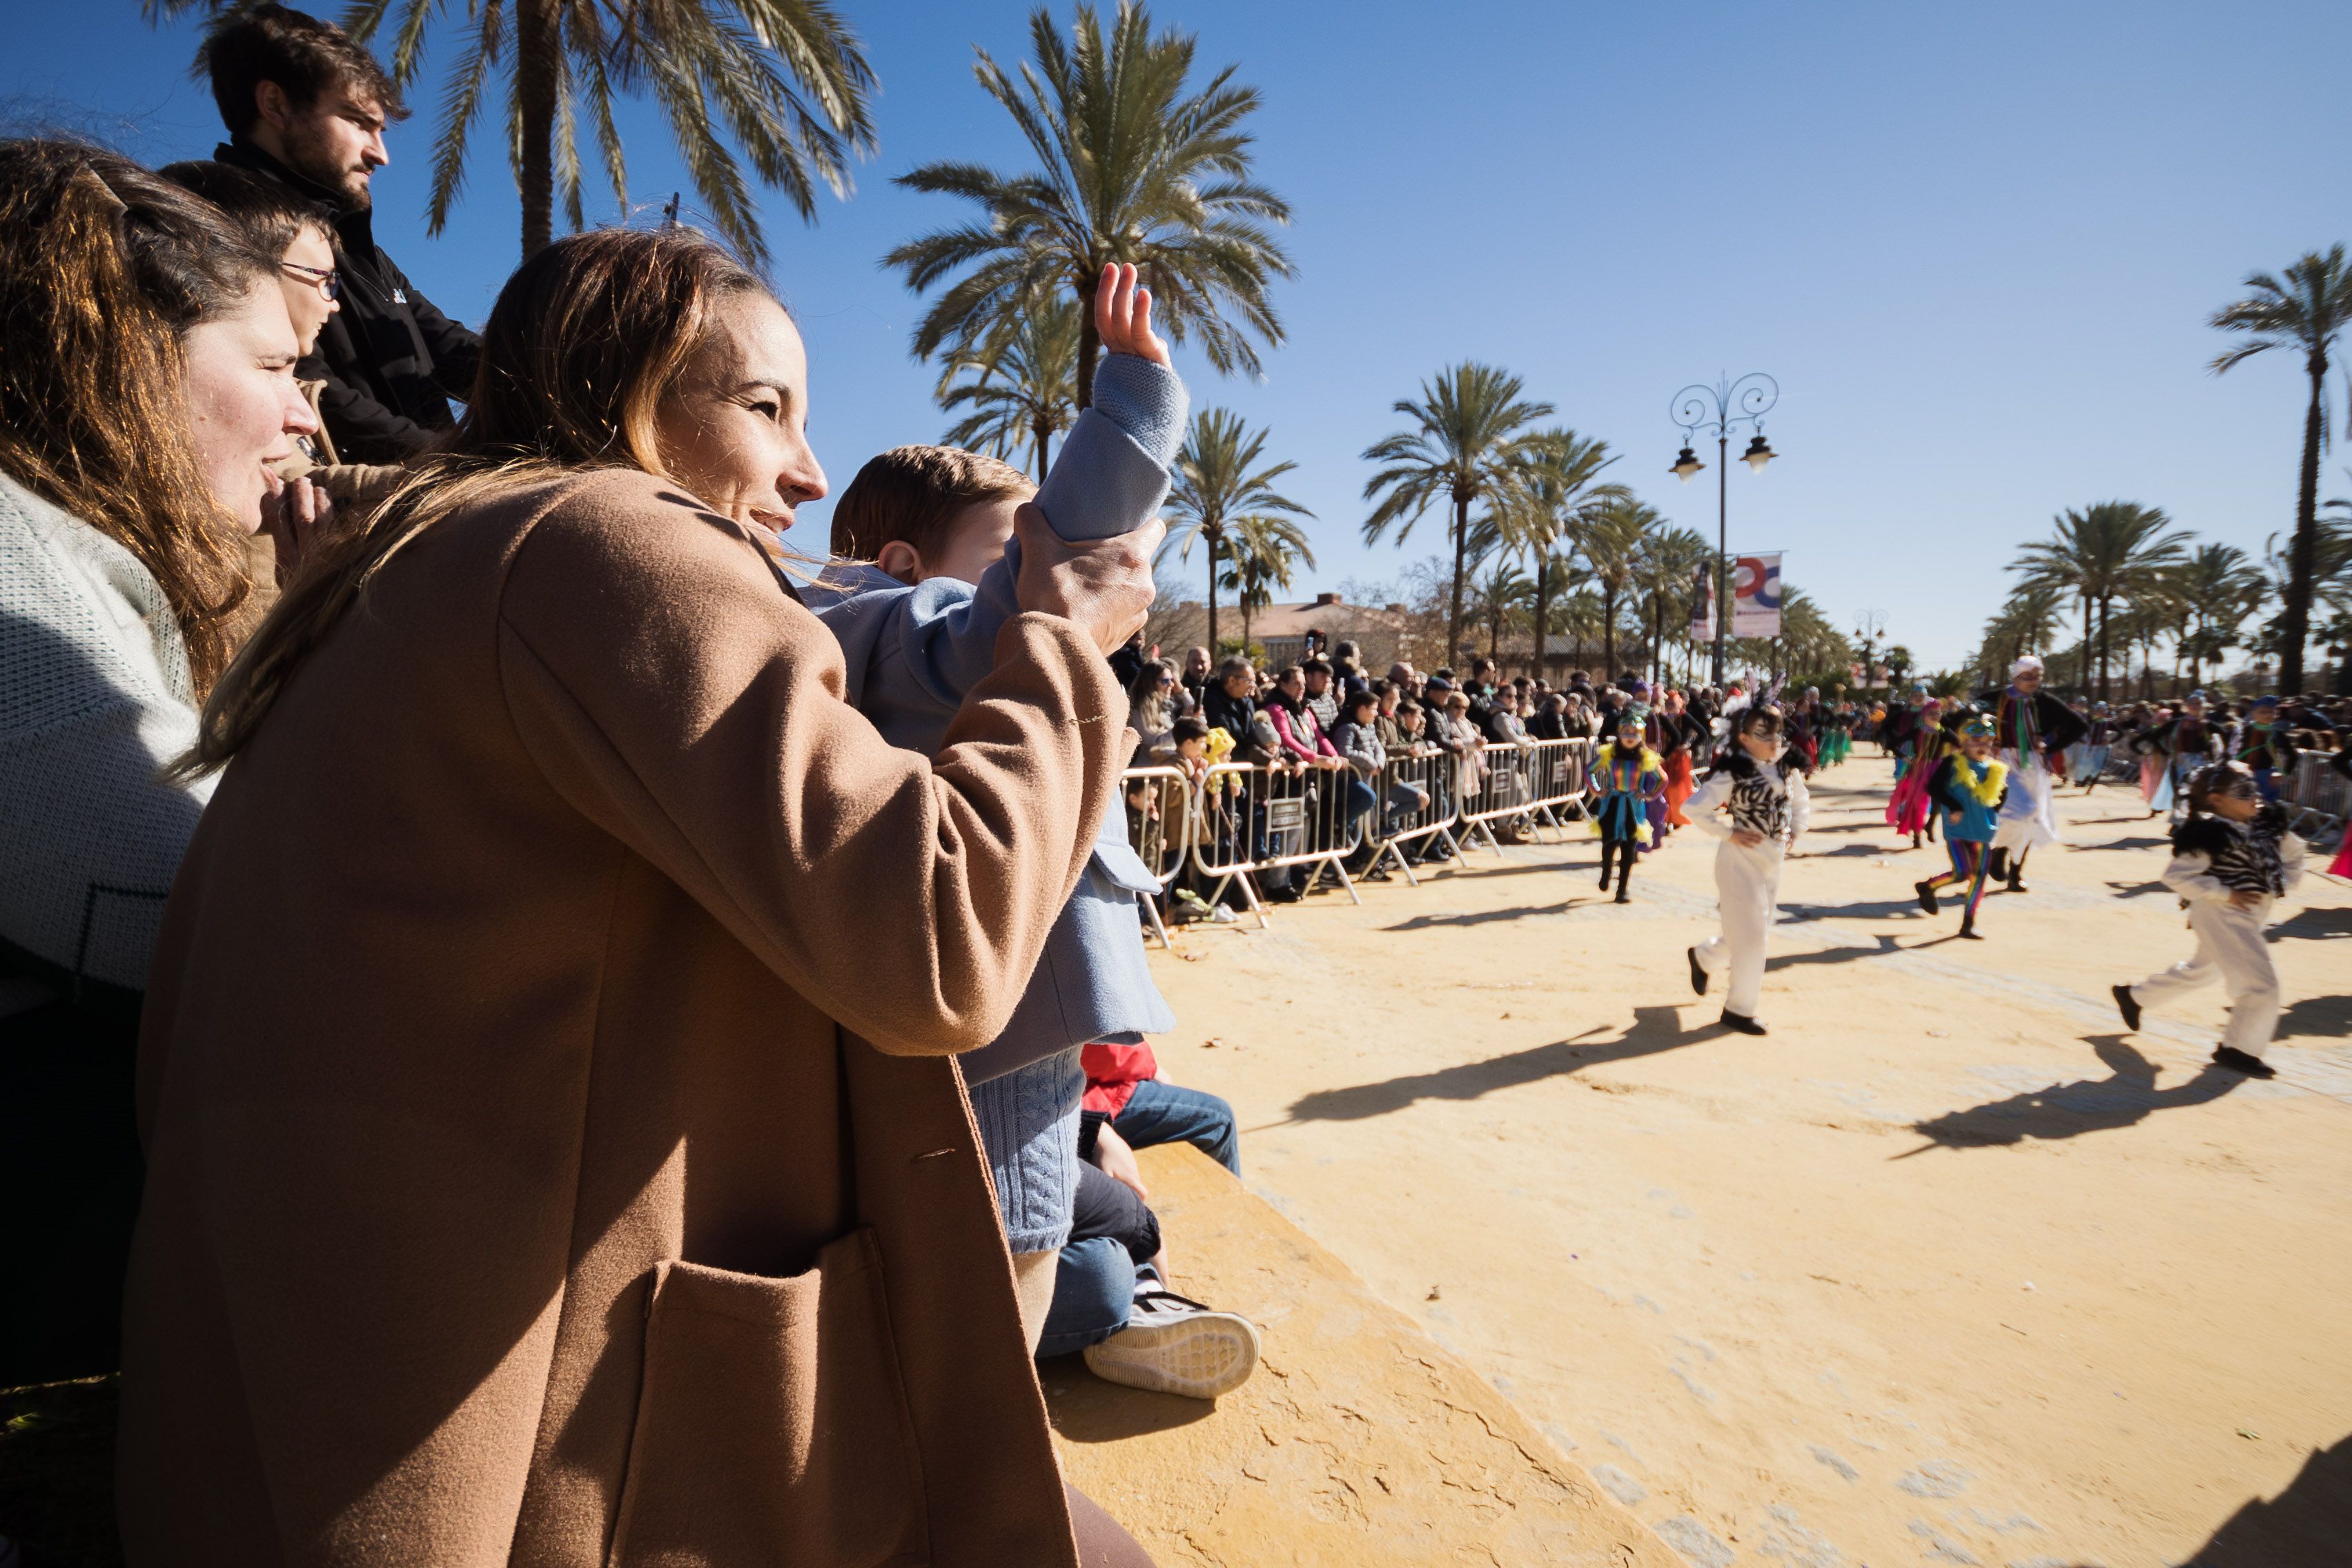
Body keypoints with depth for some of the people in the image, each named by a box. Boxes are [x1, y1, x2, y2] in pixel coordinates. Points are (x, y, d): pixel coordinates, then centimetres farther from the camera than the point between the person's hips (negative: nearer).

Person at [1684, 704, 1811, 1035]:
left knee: (1755, 930, 16)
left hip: (1774, 859, 7)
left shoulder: (1786, 768, 4)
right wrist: (1730, 833, -18)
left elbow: (1802, 802, 21)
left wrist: (1795, 832, 8)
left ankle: (1704, 958, 42)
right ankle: (1740, 1009, 10)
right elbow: (1695, 809, -19)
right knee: (1750, 934, -3)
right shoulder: (1732, 773, -16)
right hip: (1742, 860, -7)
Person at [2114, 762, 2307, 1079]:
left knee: (2201, 969, 25)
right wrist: (2226, 893, -22)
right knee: (2261, 983, -8)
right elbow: (2176, 875, -23)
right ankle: (2237, 1049, 7)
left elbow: (2293, 852, 20)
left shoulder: (2266, 824, 3)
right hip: (2222, 917, -9)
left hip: (2251, 915, 9)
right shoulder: (2210, 835, -21)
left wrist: (2283, 884, 6)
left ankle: (2133, 996, 41)